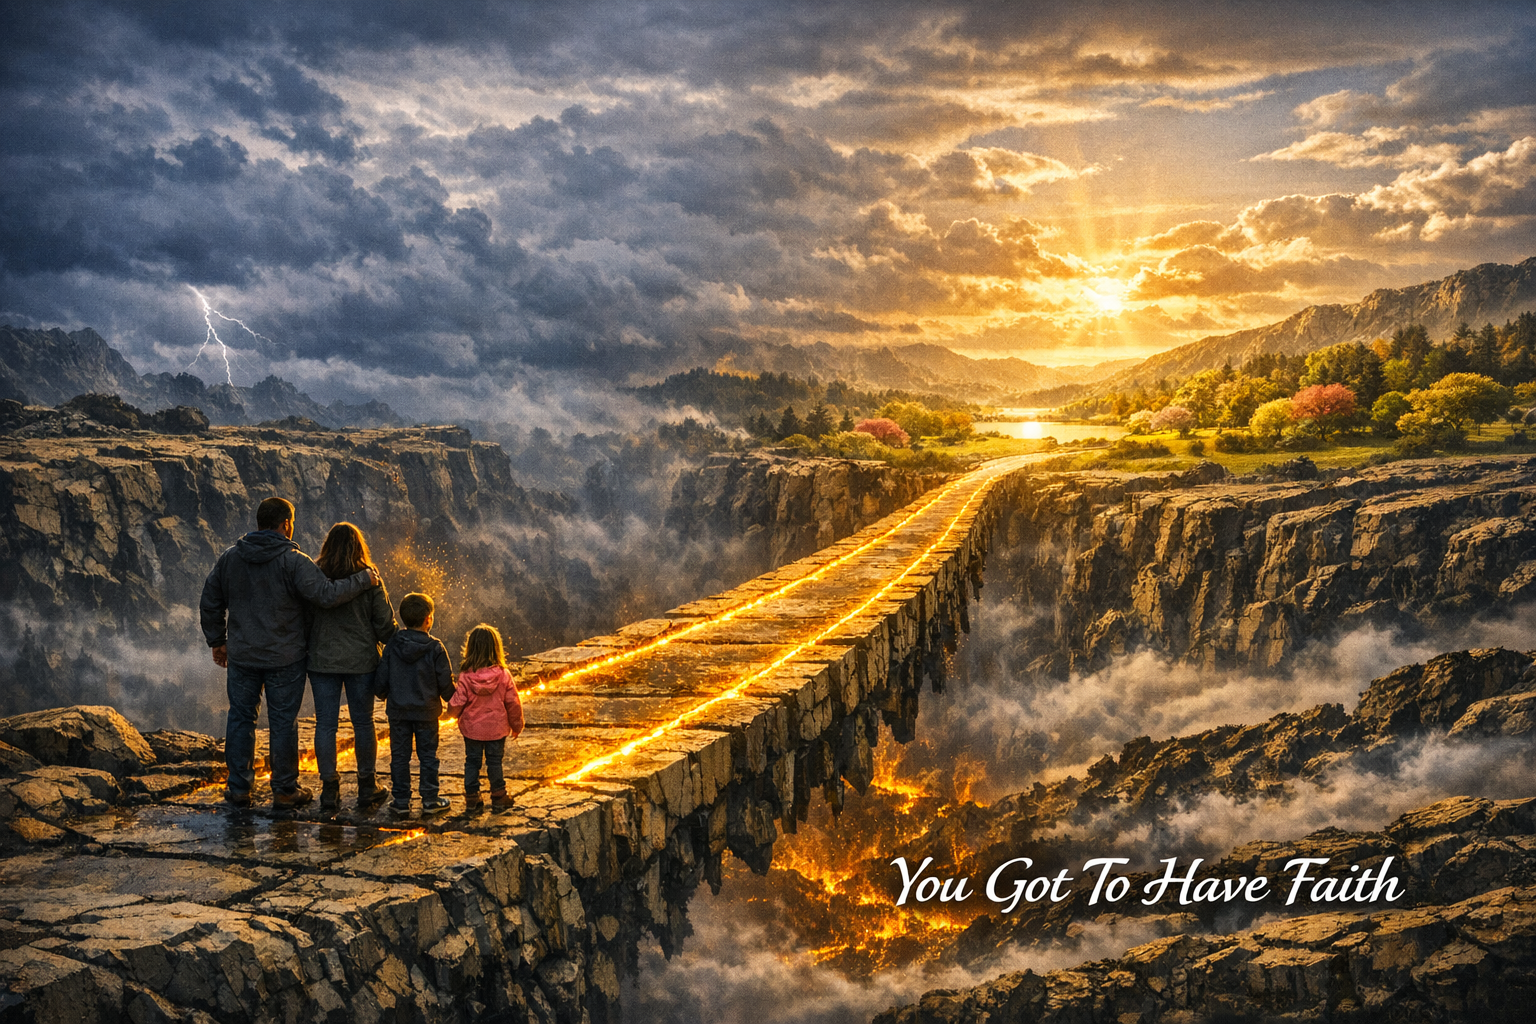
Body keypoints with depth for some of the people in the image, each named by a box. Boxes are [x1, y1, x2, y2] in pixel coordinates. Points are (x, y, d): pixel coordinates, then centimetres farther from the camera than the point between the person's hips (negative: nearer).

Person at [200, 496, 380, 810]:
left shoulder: (229, 559, 3)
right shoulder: (293, 561, -14)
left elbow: (210, 604, 10)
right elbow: (327, 594, -24)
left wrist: (217, 641, 21)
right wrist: (364, 579, -13)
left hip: (241, 657, 4)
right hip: (285, 658, -4)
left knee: (241, 717, 14)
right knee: (283, 722, 5)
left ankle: (239, 787, 20)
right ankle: (285, 791, 13)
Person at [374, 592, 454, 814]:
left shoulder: (392, 645, -6)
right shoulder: (435, 648, -13)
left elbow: (380, 680, -2)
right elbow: (445, 683, -9)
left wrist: (383, 694, 20)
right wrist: (453, 698, 12)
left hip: (398, 711, 2)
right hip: (427, 711, -2)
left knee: (399, 755, 11)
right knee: (428, 755, 9)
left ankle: (401, 801, 15)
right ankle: (430, 800, 13)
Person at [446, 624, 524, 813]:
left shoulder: (465, 677, -16)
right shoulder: (503, 675, -13)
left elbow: (456, 705, -12)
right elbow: (513, 703, -5)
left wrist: (454, 712, 13)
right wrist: (516, 725, 10)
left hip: (471, 729, 0)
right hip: (497, 728, 0)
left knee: (472, 762, 14)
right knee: (495, 762, 13)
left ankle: (472, 798, 18)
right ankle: (498, 798, 18)